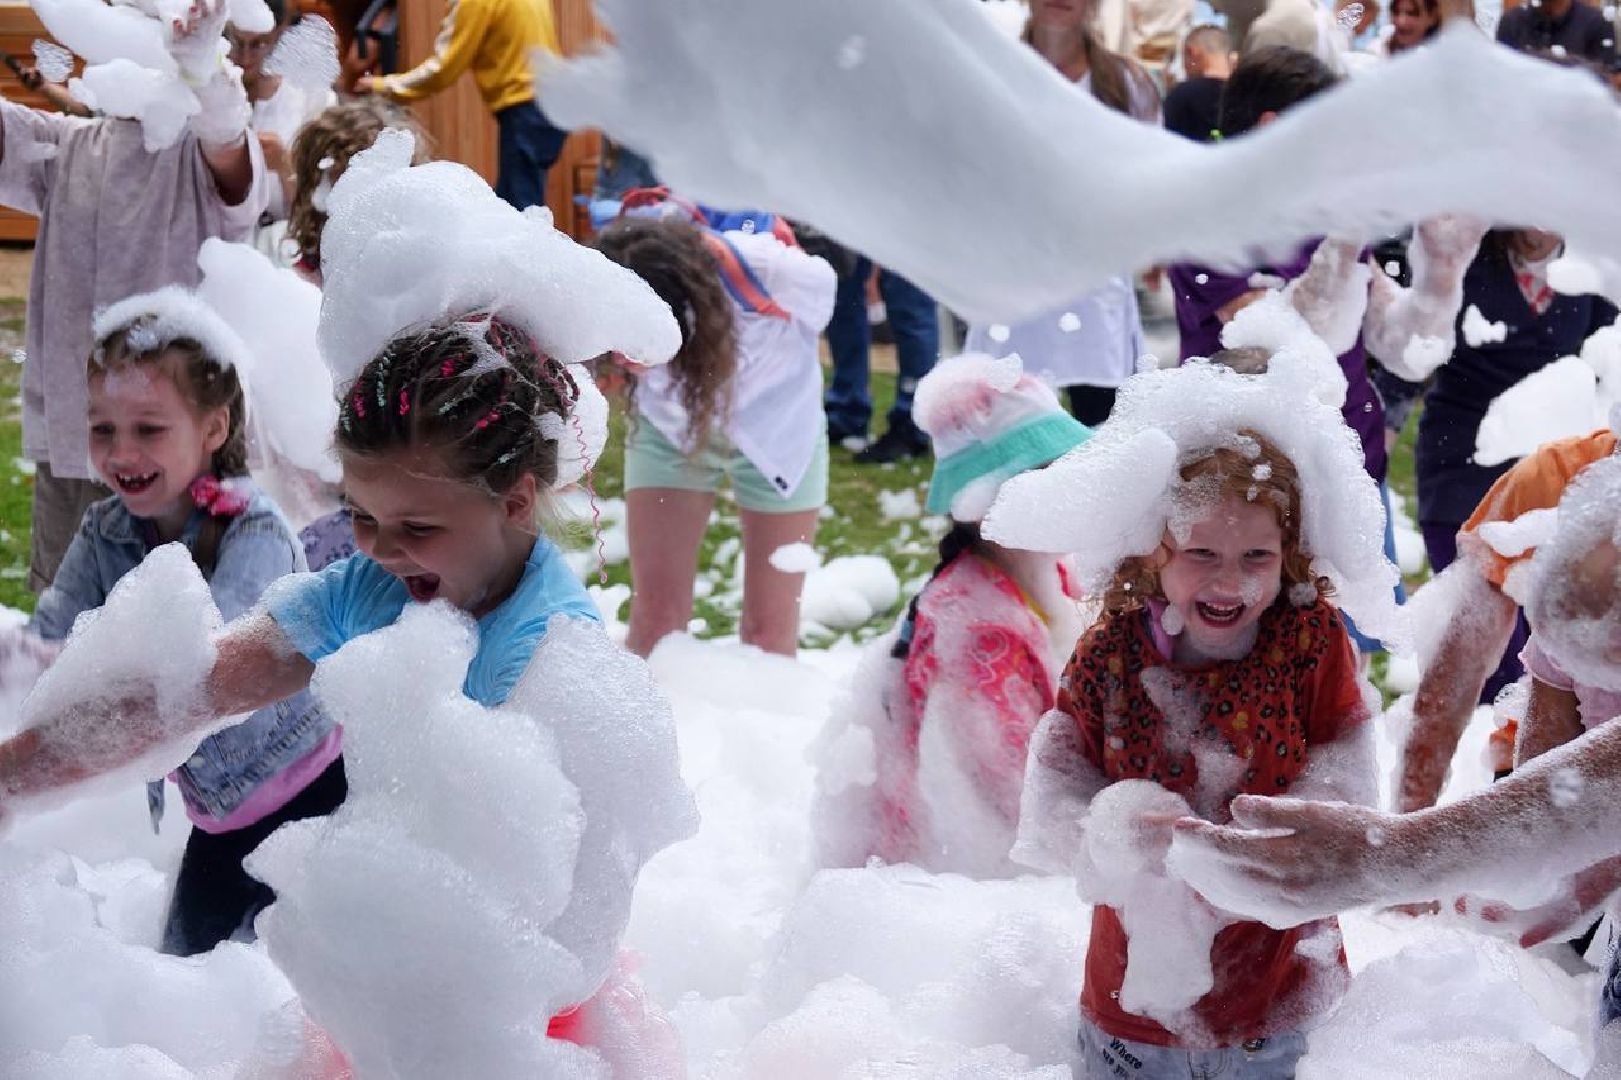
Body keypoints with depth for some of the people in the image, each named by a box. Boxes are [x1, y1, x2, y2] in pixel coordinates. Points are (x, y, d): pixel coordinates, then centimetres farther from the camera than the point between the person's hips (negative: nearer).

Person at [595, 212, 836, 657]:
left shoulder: (764, 268, -38)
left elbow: (820, 284, -13)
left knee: (769, 621, 4)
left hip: (775, 432, -1)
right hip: (669, 431, 1)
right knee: (654, 613, -4)